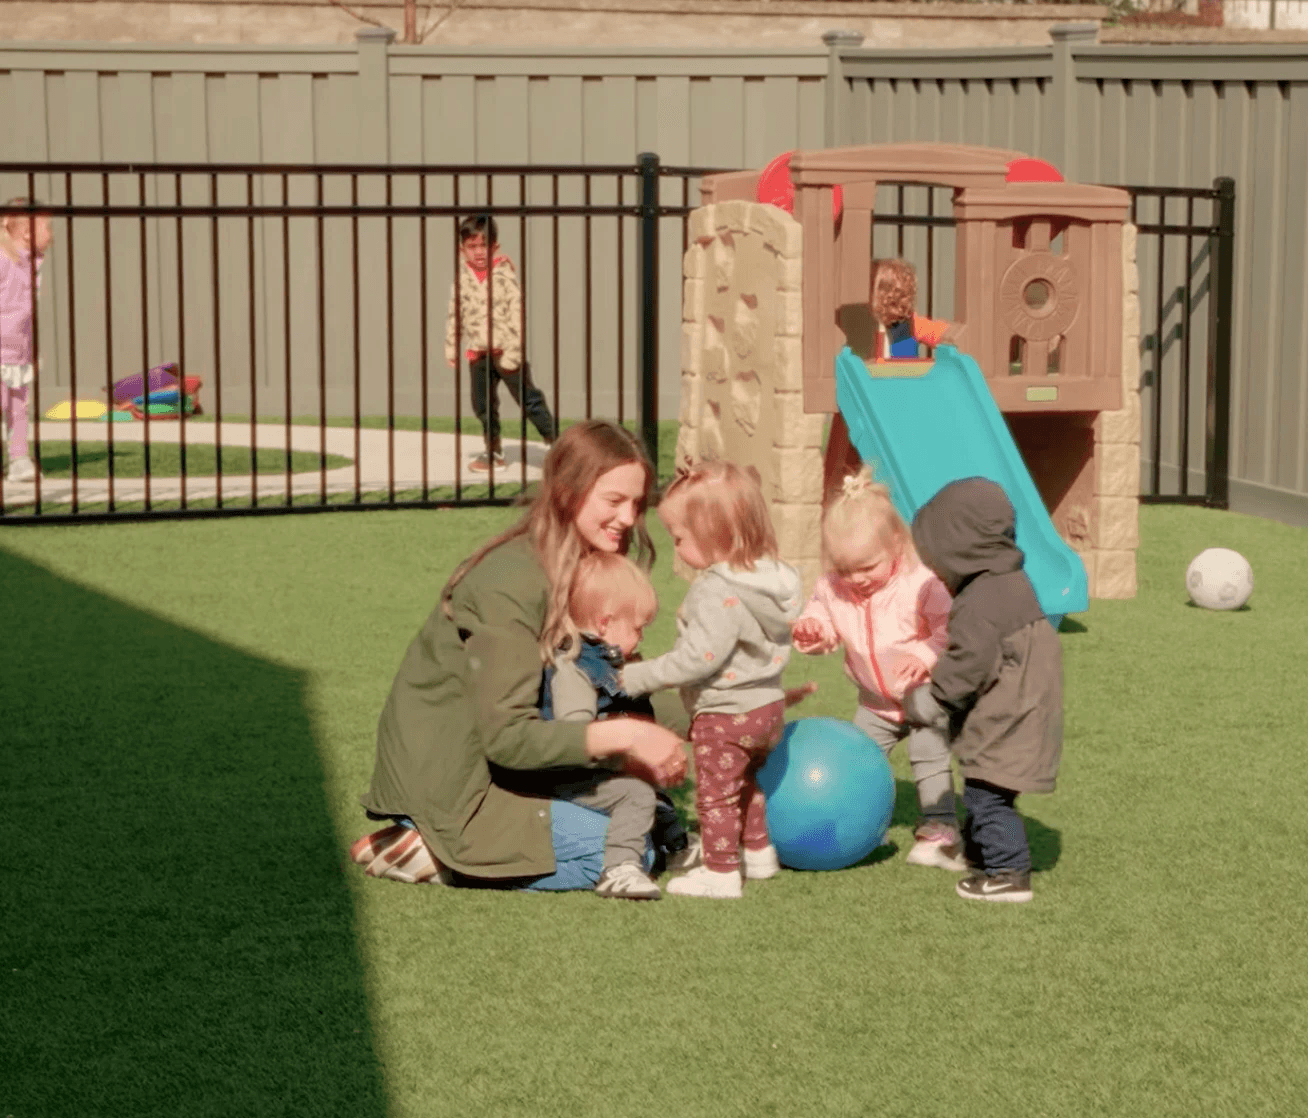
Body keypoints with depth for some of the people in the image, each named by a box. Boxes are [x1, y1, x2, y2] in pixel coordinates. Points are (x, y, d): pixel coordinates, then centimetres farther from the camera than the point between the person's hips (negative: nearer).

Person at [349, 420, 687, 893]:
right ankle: (438, 855, -7)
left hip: (496, 767, 9)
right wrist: (623, 736, -33)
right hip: (445, 781, -9)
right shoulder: (512, 584, -24)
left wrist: (629, 755, -11)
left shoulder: (589, 565, 3)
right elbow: (507, 735, -28)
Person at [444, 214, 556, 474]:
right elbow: (455, 314, 11)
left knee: (528, 398, -2)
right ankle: (493, 450, 24)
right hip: (478, 352, 5)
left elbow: (516, 311, -13)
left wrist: (513, 350, -17)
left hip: (506, 349, -5)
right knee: (483, 404, 11)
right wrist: (451, 348, 11)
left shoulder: (504, 273, -12)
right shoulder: (462, 277, 1)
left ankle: (554, 440, 7)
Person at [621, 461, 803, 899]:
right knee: (748, 781, 28)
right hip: (767, 703, 9)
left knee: (716, 793, 5)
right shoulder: (772, 576, -2)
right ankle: (759, 851, 40)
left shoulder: (718, 593, -30)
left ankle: (720, 871, 12)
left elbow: (697, 659, -30)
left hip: (726, 715, -9)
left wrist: (637, 677, -22)